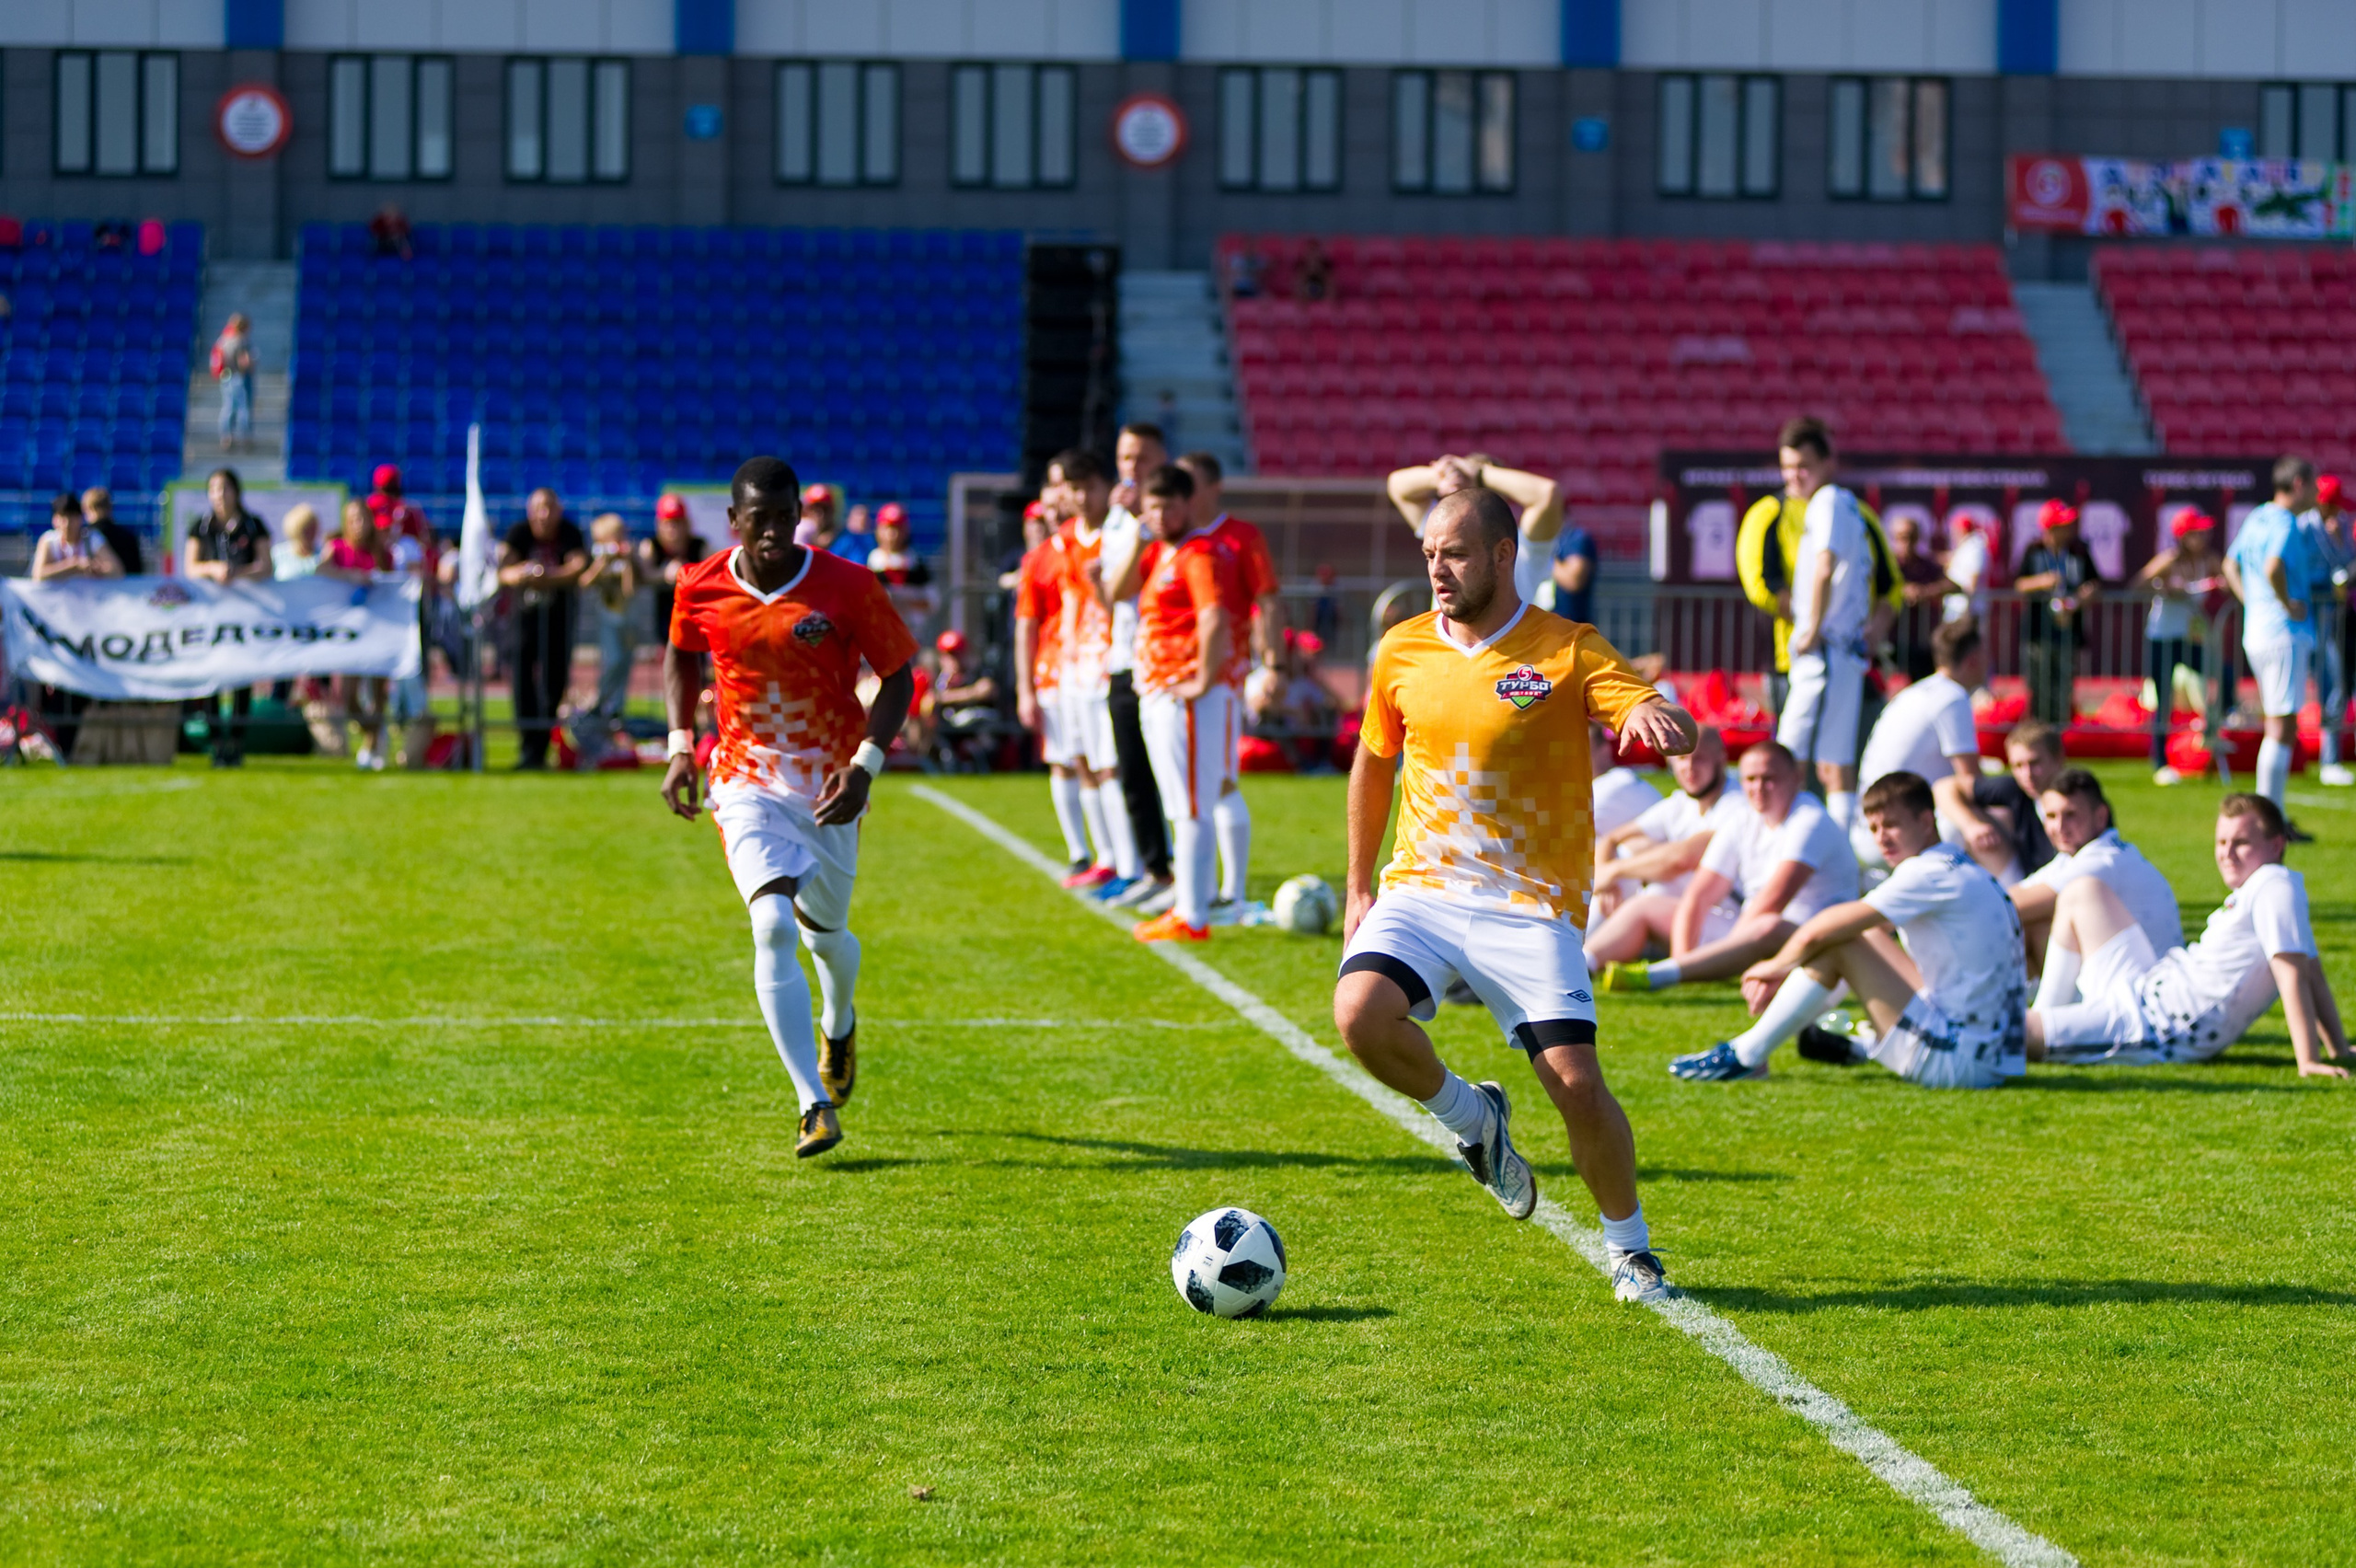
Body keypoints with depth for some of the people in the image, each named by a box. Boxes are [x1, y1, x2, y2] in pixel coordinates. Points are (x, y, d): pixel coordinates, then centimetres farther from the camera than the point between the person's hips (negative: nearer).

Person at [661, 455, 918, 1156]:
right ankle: (815, 1106, -20)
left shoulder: (847, 587, -13)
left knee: (825, 934, 14)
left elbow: (898, 674, -4)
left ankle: (839, 1024, 53)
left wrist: (865, 765, -15)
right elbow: (681, 655, 14)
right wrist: (679, 746, 4)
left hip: (830, 788, 0)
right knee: (773, 926, -20)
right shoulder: (700, 590, -7)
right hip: (746, 783, 0)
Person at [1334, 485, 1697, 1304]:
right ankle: (1472, 1119, 6)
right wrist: (1358, 886, 20)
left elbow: (1671, 726, -17)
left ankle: (1631, 1251, 12)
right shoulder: (1402, 651, 6)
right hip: (1422, 889, 3)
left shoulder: (1568, 651, -6)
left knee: (1576, 1083, -12)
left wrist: (1655, 719, -41)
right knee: (1360, 1013, -24)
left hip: (1532, 903, -3)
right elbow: (1374, 764, 20)